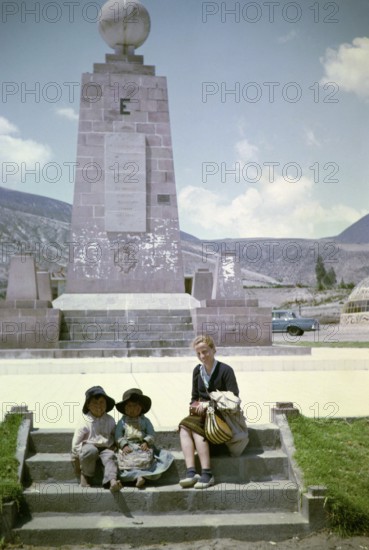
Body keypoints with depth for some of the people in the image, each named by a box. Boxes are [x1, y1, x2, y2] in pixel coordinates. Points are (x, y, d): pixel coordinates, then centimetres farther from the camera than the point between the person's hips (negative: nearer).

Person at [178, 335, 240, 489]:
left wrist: (208, 404, -18)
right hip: (202, 413, 6)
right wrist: (194, 406, -1)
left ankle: (207, 474, -31)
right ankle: (191, 472, -36)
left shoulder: (225, 370, -7)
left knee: (194, 427, -31)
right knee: (184, 427, -26)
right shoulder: (197, 371, 12)